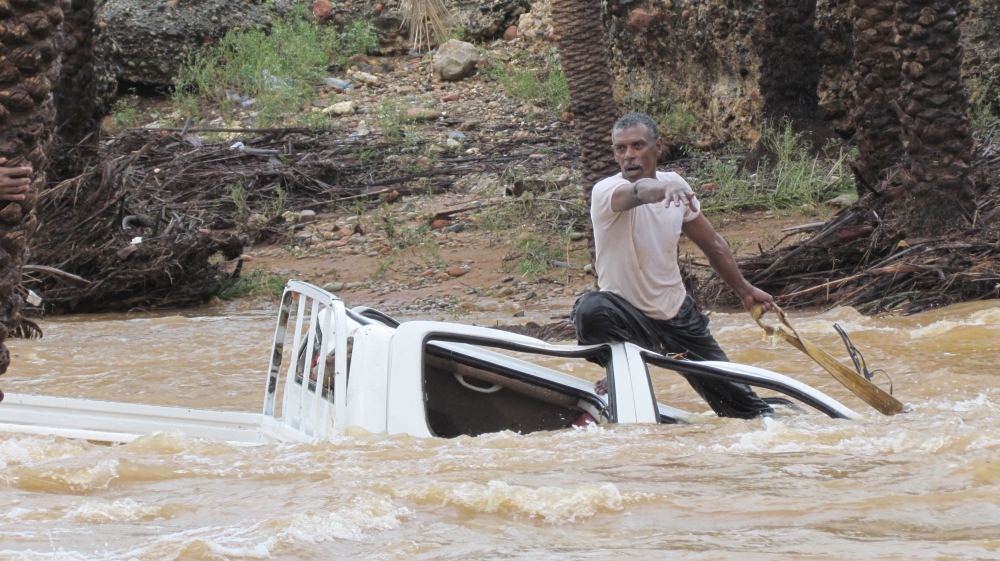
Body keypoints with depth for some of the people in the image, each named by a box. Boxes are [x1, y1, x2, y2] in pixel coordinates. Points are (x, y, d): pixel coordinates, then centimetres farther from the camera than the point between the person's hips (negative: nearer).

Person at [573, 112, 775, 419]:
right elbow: (635, 192, -46)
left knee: (735, 398, 4)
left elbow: (712, 243, 14)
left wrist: (744, 290, 22)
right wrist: (662, 189, -67)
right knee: (590, 309, -37)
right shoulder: (606, 192, -19)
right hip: (629, 314, -4)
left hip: (678, 315, 4)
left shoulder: (676, 185, -1)